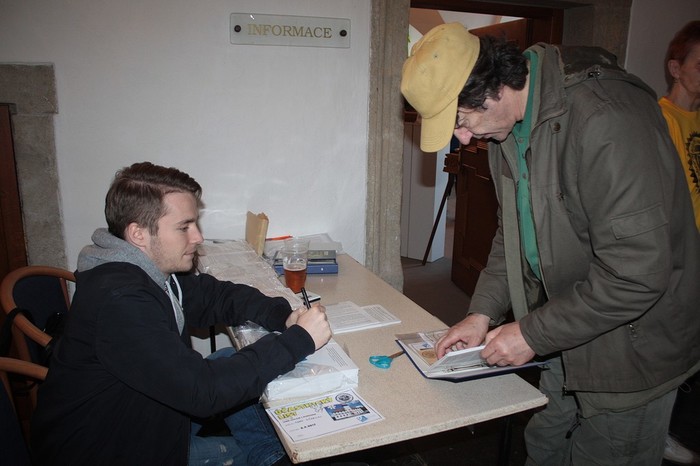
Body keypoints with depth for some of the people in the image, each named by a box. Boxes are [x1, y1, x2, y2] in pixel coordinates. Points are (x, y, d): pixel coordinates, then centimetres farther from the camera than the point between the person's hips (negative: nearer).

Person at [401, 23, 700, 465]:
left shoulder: (607, 119, -29)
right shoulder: (508, 124, 0)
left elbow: (637, 273, -29)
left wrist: (534, 333, -20)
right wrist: (483, 312, 0)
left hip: (631, 343, -7)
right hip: (567, 337, 8)